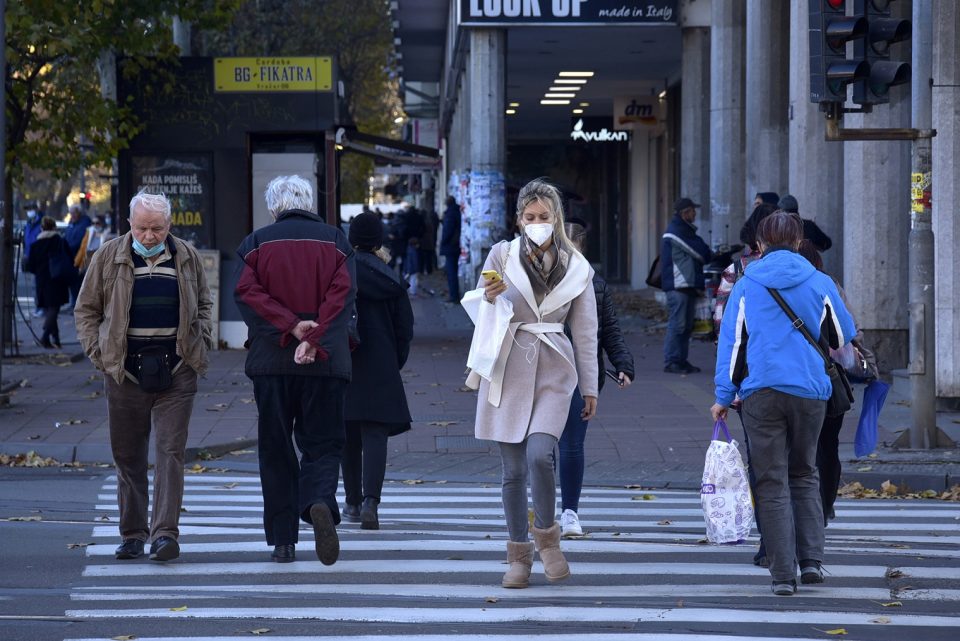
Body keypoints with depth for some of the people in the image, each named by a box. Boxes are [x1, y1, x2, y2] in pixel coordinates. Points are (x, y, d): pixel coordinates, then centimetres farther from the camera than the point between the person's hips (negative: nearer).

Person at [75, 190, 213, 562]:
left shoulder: (186, 258, 6)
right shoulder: (108, 258, 2)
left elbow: (204, 304, 20)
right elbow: (86, 309, 10)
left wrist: (201, 343, 6)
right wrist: (97, 351, -1)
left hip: (176, 370, 0)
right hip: (125, 371, 0)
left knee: (170, 452, -8)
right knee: (128, 456, 7)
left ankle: (165, 534, -11)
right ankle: (132, 535, 17)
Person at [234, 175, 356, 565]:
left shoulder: (258, 243, 4)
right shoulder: (334, 240, 5)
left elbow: (248, 292, -8)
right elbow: (342, 295, -6)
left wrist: (290, 325, -13)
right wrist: (314, 339, -14)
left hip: (271, 359, 0)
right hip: (325, 361, 0)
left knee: (275, 449, 8)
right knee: (322, 443, 6)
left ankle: (283, 540, 7)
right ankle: (320, 503, -25)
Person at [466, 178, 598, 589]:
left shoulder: (576, 268, 5)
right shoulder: (502, 255, 2)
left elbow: (585, 333, 10)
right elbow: (479, 313, 8)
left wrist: (590, 387, 10)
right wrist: (490, 297, -15)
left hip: (553, 373, -1)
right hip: (509, 369, 1)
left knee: (539, 455, -20)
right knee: (513, 470, 1)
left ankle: (547, 535, 3)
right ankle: (518, 553, 13)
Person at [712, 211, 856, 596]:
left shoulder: (746, 286, 2)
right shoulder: (819, 284, 3)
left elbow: (731, 342, 2)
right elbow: (843, 337, 13)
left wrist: (724, 397, 7)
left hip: (761, 392, -1)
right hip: (810, 391, 1)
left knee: (772, 483, 2)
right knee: (804, 475, 17)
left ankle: (783, 574, -3)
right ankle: (811, 560, 6)